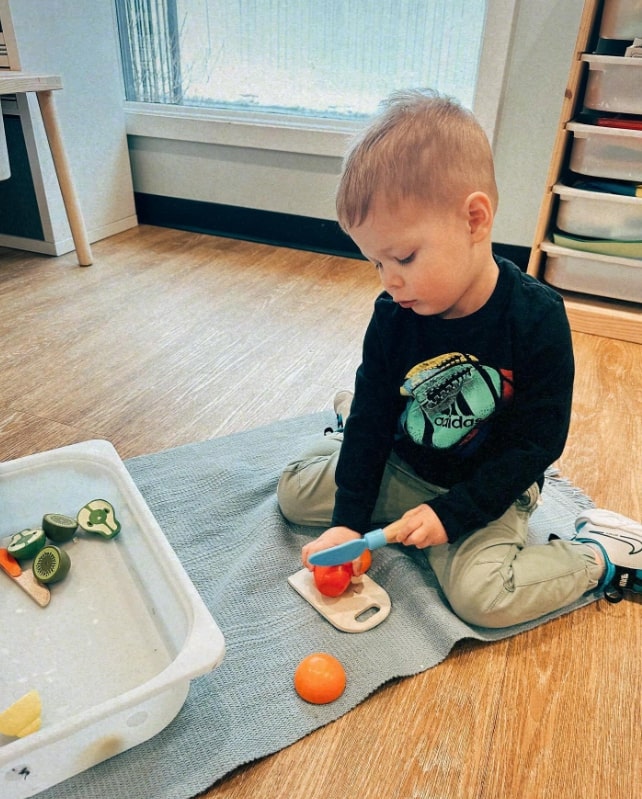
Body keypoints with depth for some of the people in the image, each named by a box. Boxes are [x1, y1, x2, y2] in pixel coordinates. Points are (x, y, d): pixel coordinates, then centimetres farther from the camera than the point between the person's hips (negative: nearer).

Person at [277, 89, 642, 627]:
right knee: (295, 493, 3)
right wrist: (348, 519, -11)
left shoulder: (537, 318, -23)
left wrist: (453, 513, -24)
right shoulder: (393, 315, -12)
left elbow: (537, 441, -18)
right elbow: (374, 416, -7)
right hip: (401, 468, 4)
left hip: (490, 490, -4)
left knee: (482, 596, -26)